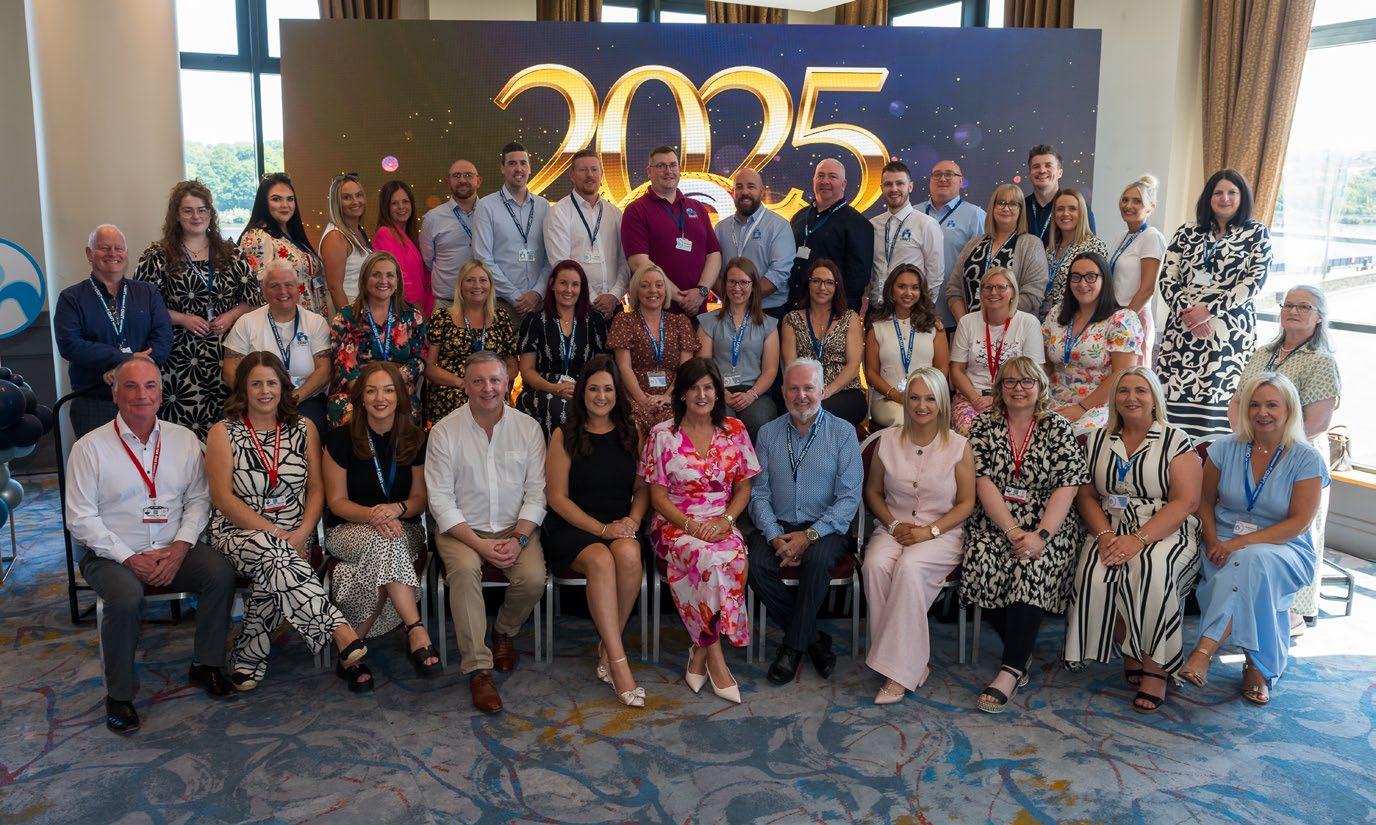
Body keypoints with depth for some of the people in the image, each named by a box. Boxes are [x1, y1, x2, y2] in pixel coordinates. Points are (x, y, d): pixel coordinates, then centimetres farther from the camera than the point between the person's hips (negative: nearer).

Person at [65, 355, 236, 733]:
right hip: (110, 554, -3)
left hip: (173, 550, 3)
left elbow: (199, 500, 6)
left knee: (221, 573, -23)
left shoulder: (183, 439, 6)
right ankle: (119, 695, -12)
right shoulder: (90, 447, -4)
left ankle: (206, 665, -3)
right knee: (127, 598, -33)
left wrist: (180, 548, -10)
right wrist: (130, 559, -15)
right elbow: (81, 519, -7)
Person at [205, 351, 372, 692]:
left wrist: (302, 533, -12)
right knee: (272, 552, -36)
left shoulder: (303, 430, 10)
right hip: (238, 534, -2)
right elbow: (223, 498, -6)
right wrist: (274, 532, -16)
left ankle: (248, 658, -13)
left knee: (272, 574, -33)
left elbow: (317, 489, 6)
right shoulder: (223, 433, 3)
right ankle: (344, 635, -45)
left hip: (293, 540, 2)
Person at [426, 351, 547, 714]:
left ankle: (503, 632, 10)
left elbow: (536, 492, 0)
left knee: (533, 578, -24)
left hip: (516, 528, 2)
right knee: (464, 570, -32)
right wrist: (478, 543, -17)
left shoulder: (528, 428, 2)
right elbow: (441, 499, -7)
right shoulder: (445, 431, -3)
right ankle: (478, 668, -24)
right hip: (462, 529, -1)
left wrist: (518, 539, -15)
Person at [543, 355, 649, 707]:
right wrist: (602, 529, -13)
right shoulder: (565, 435, 3)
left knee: (629, 555, -33)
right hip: (572, 528, -2)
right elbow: (558, 497, -2)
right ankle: (618, 663, -31)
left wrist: (633, 520, -9)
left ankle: (607, 648, -16)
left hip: (621, 526, 2)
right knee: (601, 560, -35)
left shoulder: (630, 433, 13)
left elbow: (643, 487, 13)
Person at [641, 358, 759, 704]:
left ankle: (700, 654, -16)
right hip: (675, 525, -2)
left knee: (733, 559, -33)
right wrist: (691, 526, -15)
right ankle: (714, 655, -19)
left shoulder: (734, 430, 8)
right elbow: (658, 496, -1)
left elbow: (744, 487, 9)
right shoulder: (662, 435, 1)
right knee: (711, 561, -35)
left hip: (721, 525, 2)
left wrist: (725, 520, -10)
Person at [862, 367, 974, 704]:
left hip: (941, 534, -2)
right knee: (875, 565, -31)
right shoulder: (888, 440, 7)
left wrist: (930, 531, -13)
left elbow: (966, 503, 0)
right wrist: (893, 525, -4)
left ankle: (900, 669, -26)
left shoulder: (959, 447, 0)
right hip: (893, 528, 3)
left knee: (909, 567, -35)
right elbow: (872, 491, 13)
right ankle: (911, 663, -22)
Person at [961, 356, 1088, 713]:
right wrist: (1012, 531, -16)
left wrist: (1040, 535, -19)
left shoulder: (1059, 428, 4)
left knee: (1034, 565, -31)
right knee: (984, 561, -28)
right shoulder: (984, 426, 7)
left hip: (1048, 525, -1)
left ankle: (1011, 670, -28)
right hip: (995, 523, 1)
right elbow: (984, 484, -3)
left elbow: (1066, 489, -5)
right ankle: (1021, 653, -8)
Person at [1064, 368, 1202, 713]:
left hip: (1166, 532, -3)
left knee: (1152, 570, -36)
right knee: (1094, 576, -29)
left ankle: (1155, 667, -19)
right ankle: (1130, 655, -6)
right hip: (1111, 529, 3)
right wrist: (1105, 535, -11)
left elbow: (1185, 501, -8)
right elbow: (1085, 494, 9)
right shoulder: (1098, 440, 13)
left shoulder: (1176, 441, 2)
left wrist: (1139, 540, -20)